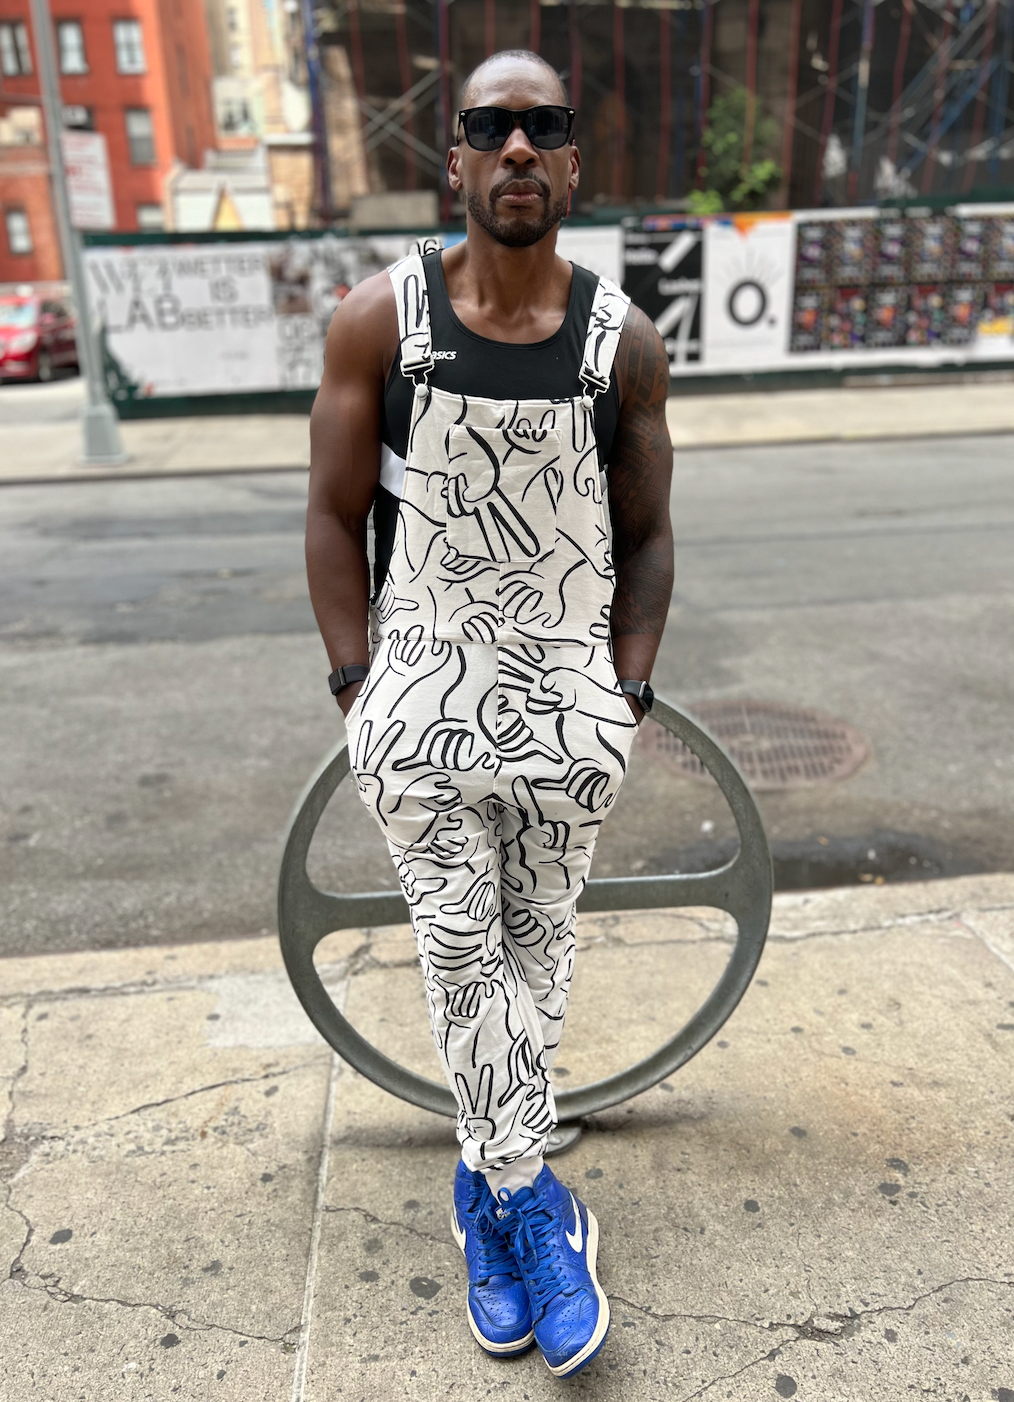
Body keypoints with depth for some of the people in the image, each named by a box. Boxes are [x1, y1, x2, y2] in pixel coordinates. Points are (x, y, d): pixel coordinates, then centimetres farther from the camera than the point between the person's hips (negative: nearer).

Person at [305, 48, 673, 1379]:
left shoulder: (626, 340, 1)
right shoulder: (379, 318, -2)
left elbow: (645, 534, 7)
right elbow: (336, 513, 1)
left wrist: (625, 691, 2)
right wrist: (359, 682, -3)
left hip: (570, 695, 2)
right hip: (421, 689, -1)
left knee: (538, 946, 11)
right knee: (460, 953, 3)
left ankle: (495, 1184, 32)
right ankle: (526, 1195, 23)